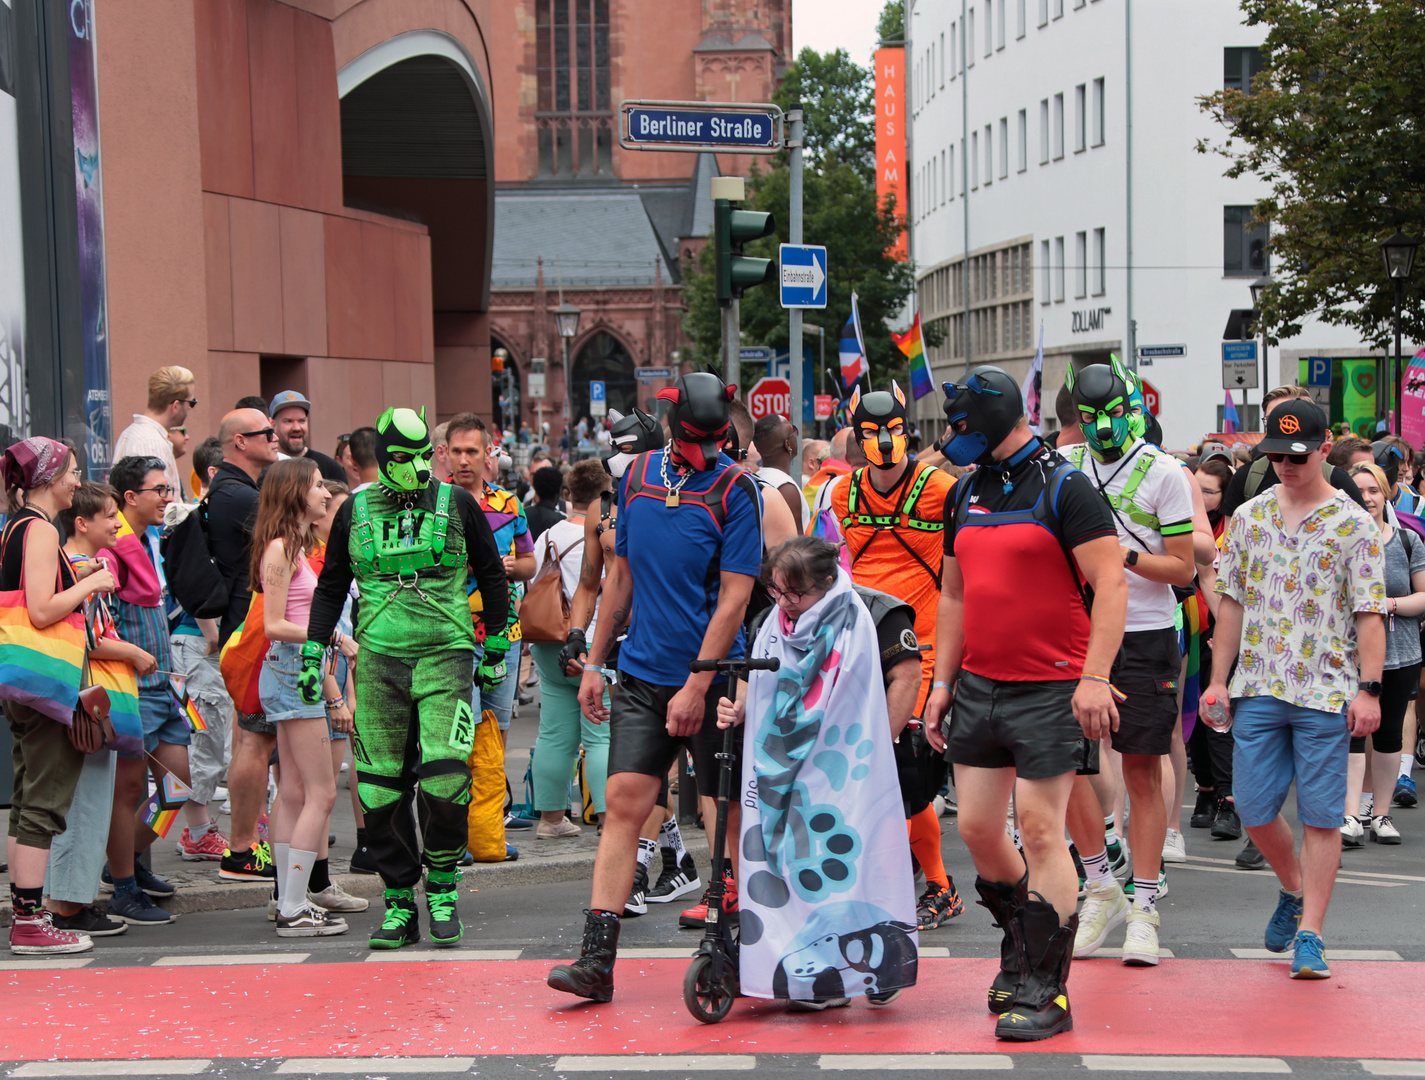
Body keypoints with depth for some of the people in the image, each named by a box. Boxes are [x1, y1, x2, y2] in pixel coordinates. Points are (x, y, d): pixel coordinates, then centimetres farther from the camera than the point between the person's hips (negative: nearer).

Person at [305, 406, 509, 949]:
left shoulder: (456, 504, 5)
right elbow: (331, 586, 19)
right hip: (379, 659, 2)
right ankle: (399, 903, 11)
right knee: (380, 787, 0)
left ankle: (443, 888, 2)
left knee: (444, 774, -16)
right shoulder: (355, 511, 9)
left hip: (445, 655, -2)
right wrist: (312, 653, 12)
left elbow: (492, 574, 14)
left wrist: (496, 651, 13)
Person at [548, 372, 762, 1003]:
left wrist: (696, 687, -16)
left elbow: (734, 597, -12)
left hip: (711, 681, -4)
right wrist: (594, 662, 15)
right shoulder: (639, 476, 9)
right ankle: (596, 960, -5)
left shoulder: (734, 489, -8)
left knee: (733, 817, 3)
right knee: (623, 804, -4)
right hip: (641, 677, 4)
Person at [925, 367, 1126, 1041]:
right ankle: (1019, 946, 30)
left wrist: (1094, 677, -21)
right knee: (976, 827, 7)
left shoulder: (1063, 487, -8)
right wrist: (943, 681, 16)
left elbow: (1111, 584, -13)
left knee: (1040, 832, -6)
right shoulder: (966, 494, 13)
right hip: (979, 686, 7)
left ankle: (1047, 990, 2)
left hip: (1049, 692, -7)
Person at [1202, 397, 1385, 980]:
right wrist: (1218, 679, 8)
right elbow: (1232, 602, 13)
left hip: (1327, 691, -3)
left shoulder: (1353, 523, -2)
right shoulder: (1249, 516, 9)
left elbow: (1370, 613, -4)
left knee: (1321, 816, -2)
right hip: (1257, 689, 3)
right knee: (1254, 809, 4)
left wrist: (1368, 689, -12)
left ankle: (1310, 934, 6)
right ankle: (1294, 890, 31)